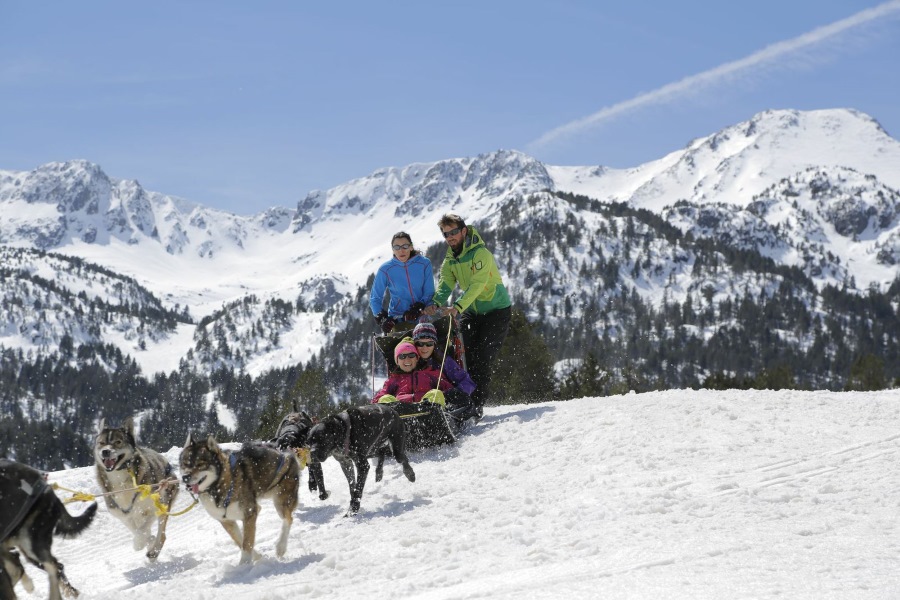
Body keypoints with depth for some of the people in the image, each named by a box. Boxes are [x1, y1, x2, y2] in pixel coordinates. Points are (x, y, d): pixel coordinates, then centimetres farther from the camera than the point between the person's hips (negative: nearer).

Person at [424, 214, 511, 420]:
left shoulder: (480, 253, -20)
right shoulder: (450, 259, 3)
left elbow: (477, 284, -33)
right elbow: (445, 283, -11)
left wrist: (458, 307, -46)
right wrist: (436, 303, -33)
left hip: (496, 310, -7)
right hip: (471, 311, 7)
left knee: (482, 358, -15)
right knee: (467, 355, -5)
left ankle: (477, 403, -14)